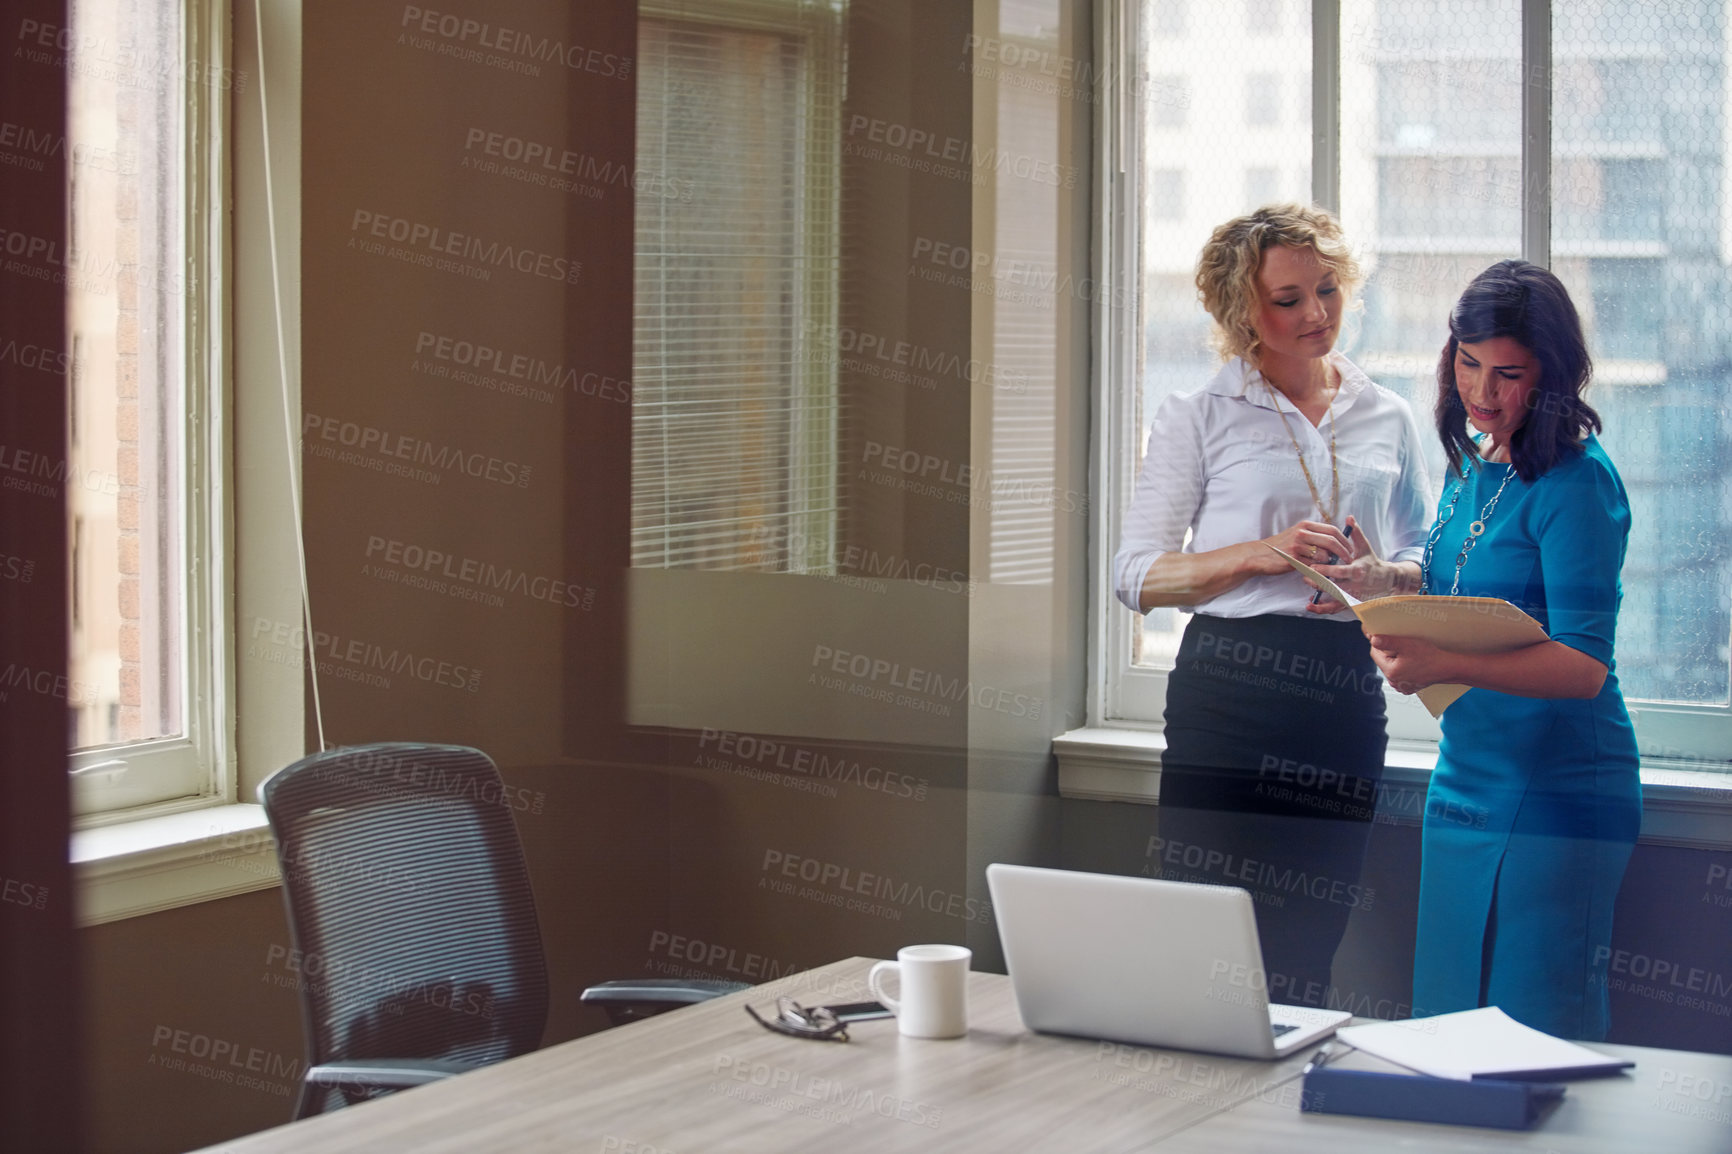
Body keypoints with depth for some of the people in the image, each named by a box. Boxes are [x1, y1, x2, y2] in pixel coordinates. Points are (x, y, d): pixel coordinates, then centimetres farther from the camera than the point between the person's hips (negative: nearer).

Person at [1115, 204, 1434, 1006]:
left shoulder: (1388, 420, 14)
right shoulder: (1198, 418, 4)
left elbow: (1428, 562, 21)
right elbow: (1135, 575, -1)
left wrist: (1379, 576, -3)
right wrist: (1262, 554, -14)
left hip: (1347, 692, 3)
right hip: (1230, 689, -3)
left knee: (1305, 957, 6)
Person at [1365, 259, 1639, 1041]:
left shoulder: (1577, 482, -13)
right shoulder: (1471, 468, 11)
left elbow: (1585, 665, -20)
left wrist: (1444, 666, -32)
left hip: (1555, 799, -8)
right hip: (1463, 787, 8)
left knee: (1536, 1037, -3)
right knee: (1442, 1037, 10)